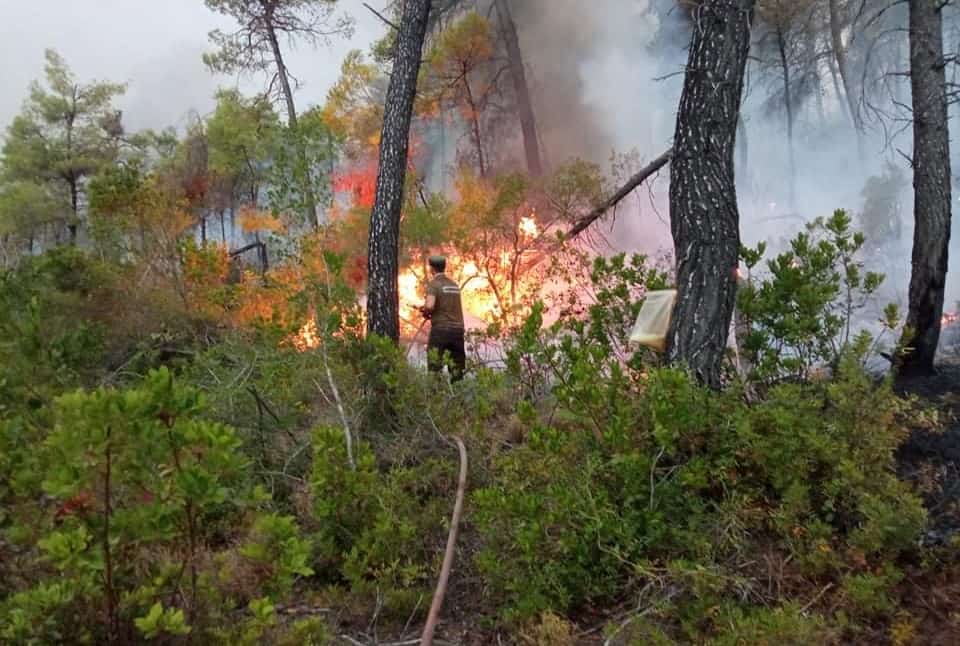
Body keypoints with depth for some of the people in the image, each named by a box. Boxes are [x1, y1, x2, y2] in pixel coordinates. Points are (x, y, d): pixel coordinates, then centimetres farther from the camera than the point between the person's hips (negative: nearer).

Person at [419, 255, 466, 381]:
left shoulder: (433, 284, -6)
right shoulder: (455, 285, 13)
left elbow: (430, 306, -21)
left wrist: (426, 313, 1)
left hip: (440, 329, -6)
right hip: (458, 328, 6)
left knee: (435, 366, 0)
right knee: (456, 368, 9)